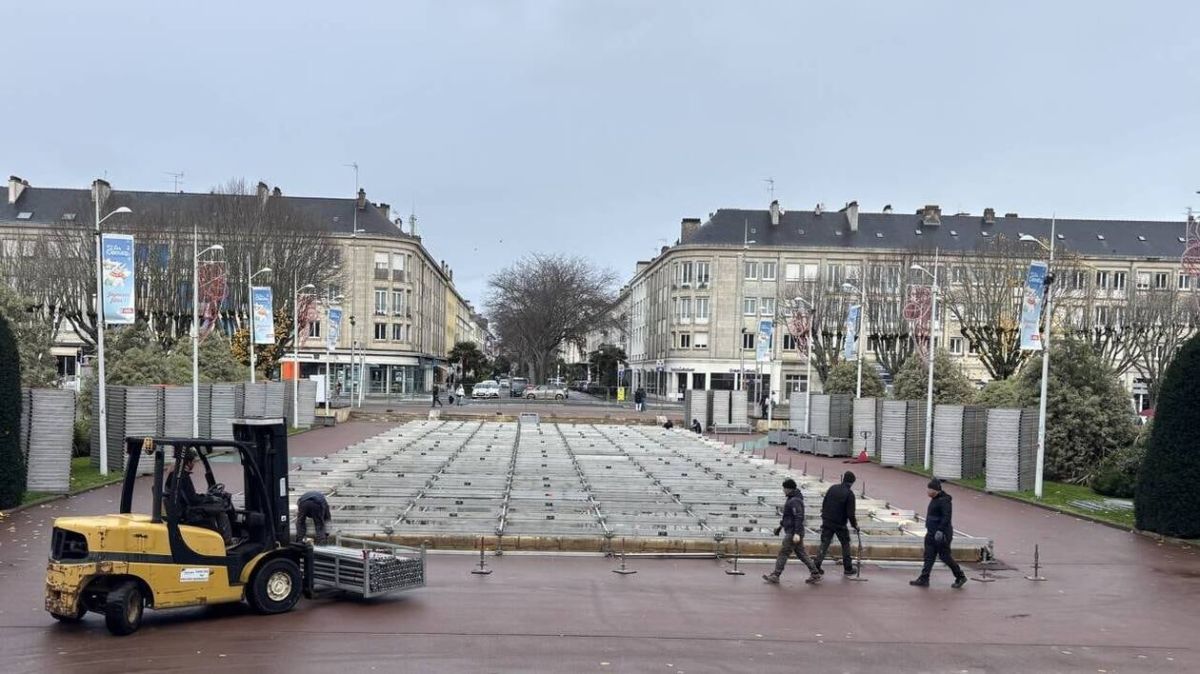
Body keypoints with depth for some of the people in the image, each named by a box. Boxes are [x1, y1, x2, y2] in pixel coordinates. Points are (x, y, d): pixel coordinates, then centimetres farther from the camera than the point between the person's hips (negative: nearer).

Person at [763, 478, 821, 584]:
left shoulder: (795, 501, -18)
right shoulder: (791, 499, 15)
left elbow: (799, 517, -25)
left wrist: (797, 533, -29)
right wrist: (781, 525, 29)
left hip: (793, 533, -10)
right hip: (791, 532, 10)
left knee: (783, 553, -5)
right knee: (801, 554, 12)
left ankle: (775, 575, 0)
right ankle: (815, 574, 13)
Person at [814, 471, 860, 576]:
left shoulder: (832, 488, 2)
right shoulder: (849, 494, -13)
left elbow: (824, 504, 8)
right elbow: (850, 513, -14)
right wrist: (855, 525, 0)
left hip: (827, 523, 4)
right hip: (840, 524, -4)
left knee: (824, 544, 6)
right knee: (845, 545, 13)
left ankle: (817, 566, -3)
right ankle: (848, 568, 18)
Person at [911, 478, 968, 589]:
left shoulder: (944, 500, -18)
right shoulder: (935, 499, 13)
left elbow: (947, 517, -26)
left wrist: (940, 530, -30)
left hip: (941, 534, -10)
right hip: (932, 534, 10)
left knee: (945, 556, -1)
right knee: (928, 556, 6)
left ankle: (960, 577, 15)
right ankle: (923, 579, 7)